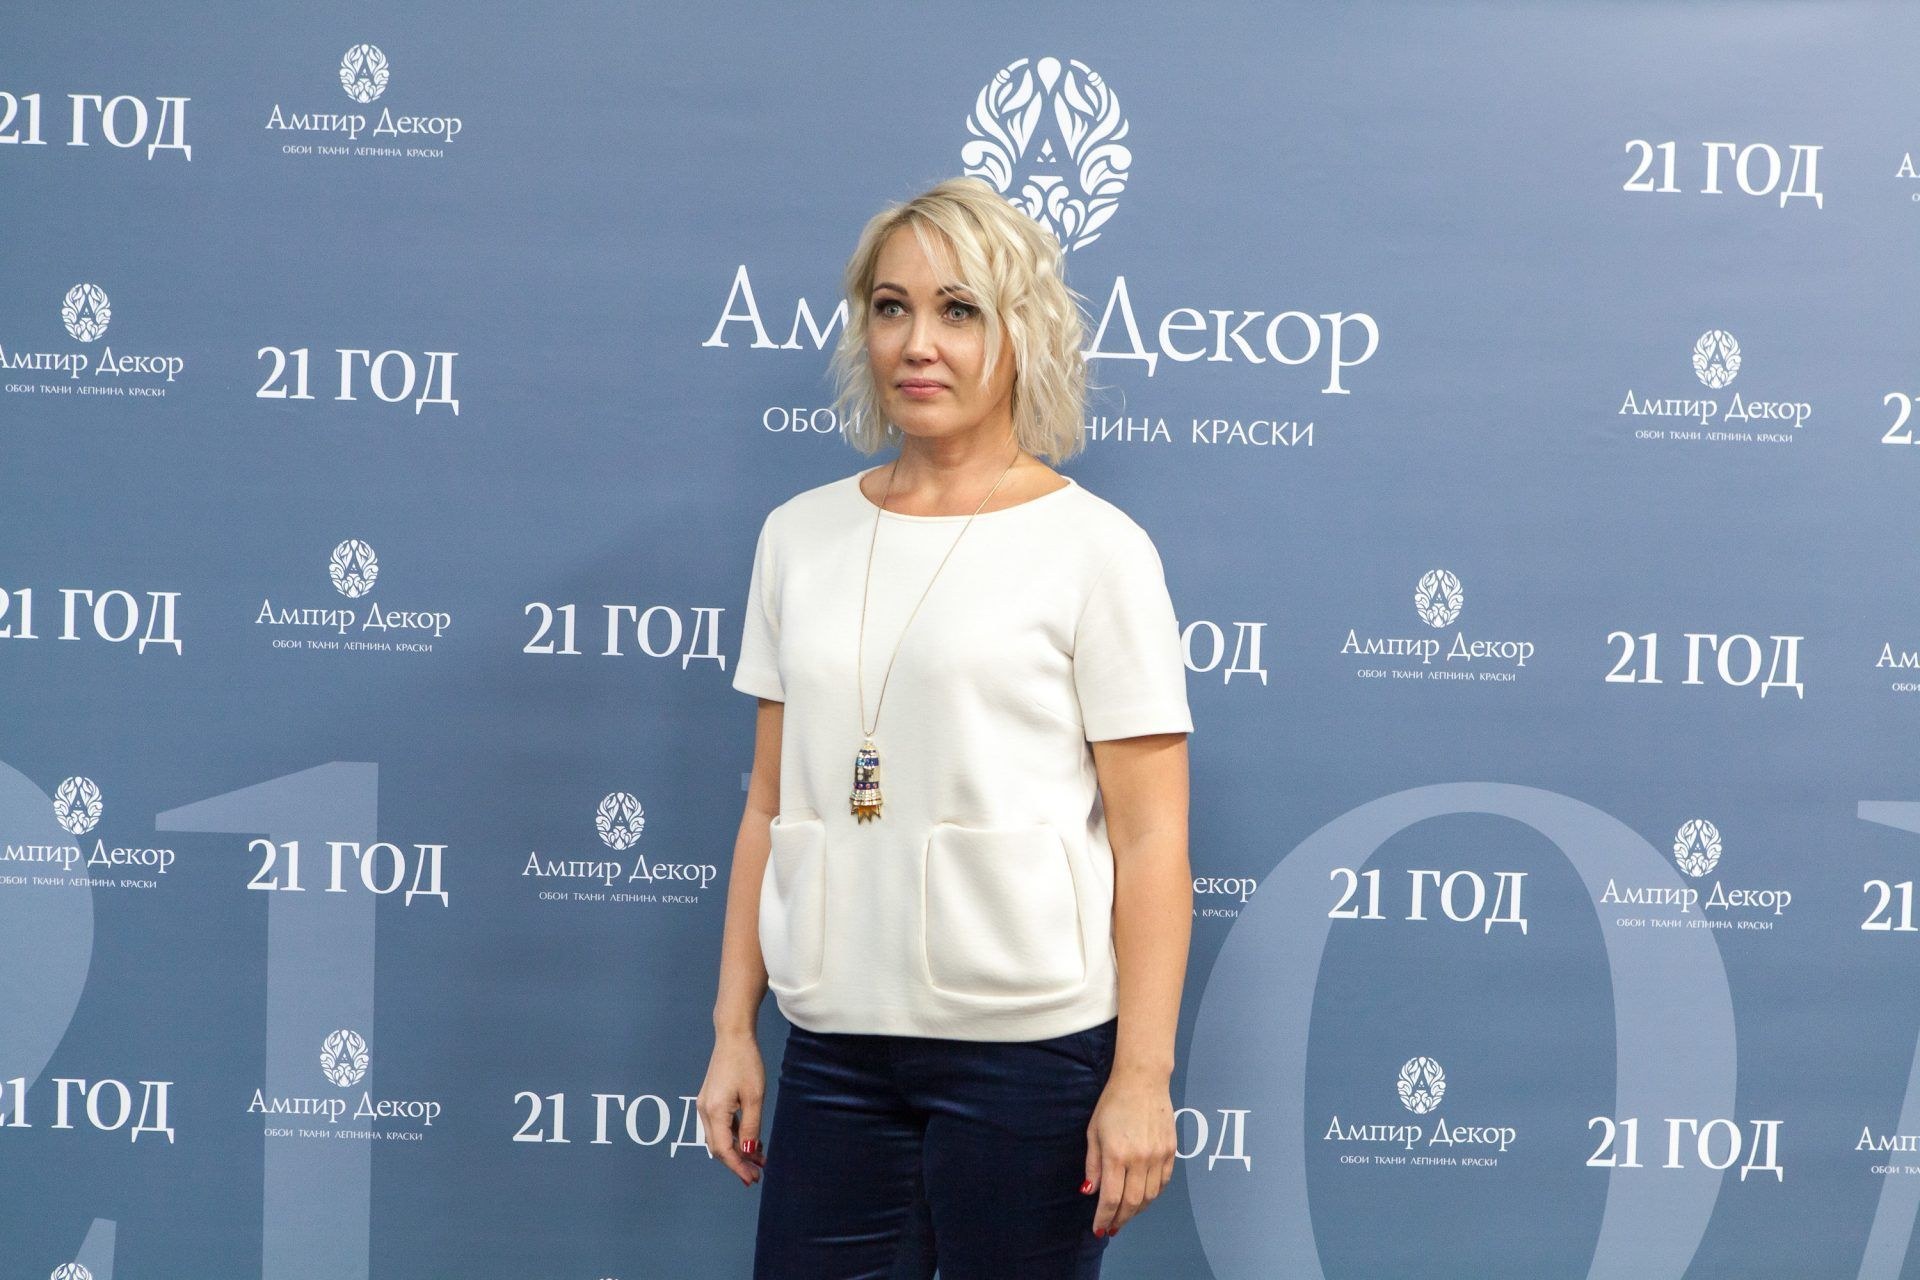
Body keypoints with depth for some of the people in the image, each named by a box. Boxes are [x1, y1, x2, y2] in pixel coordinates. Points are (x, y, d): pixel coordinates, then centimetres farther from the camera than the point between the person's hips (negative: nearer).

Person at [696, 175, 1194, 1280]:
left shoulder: (1094, 547, -5)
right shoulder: (800, 535, 9)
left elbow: (1151, 844, -8)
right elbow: (770, 808, 12)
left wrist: (1141, 1078, -12)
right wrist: (733, 1029, 9)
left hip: (1031, 1049, -4)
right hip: (835, 1045, 4)